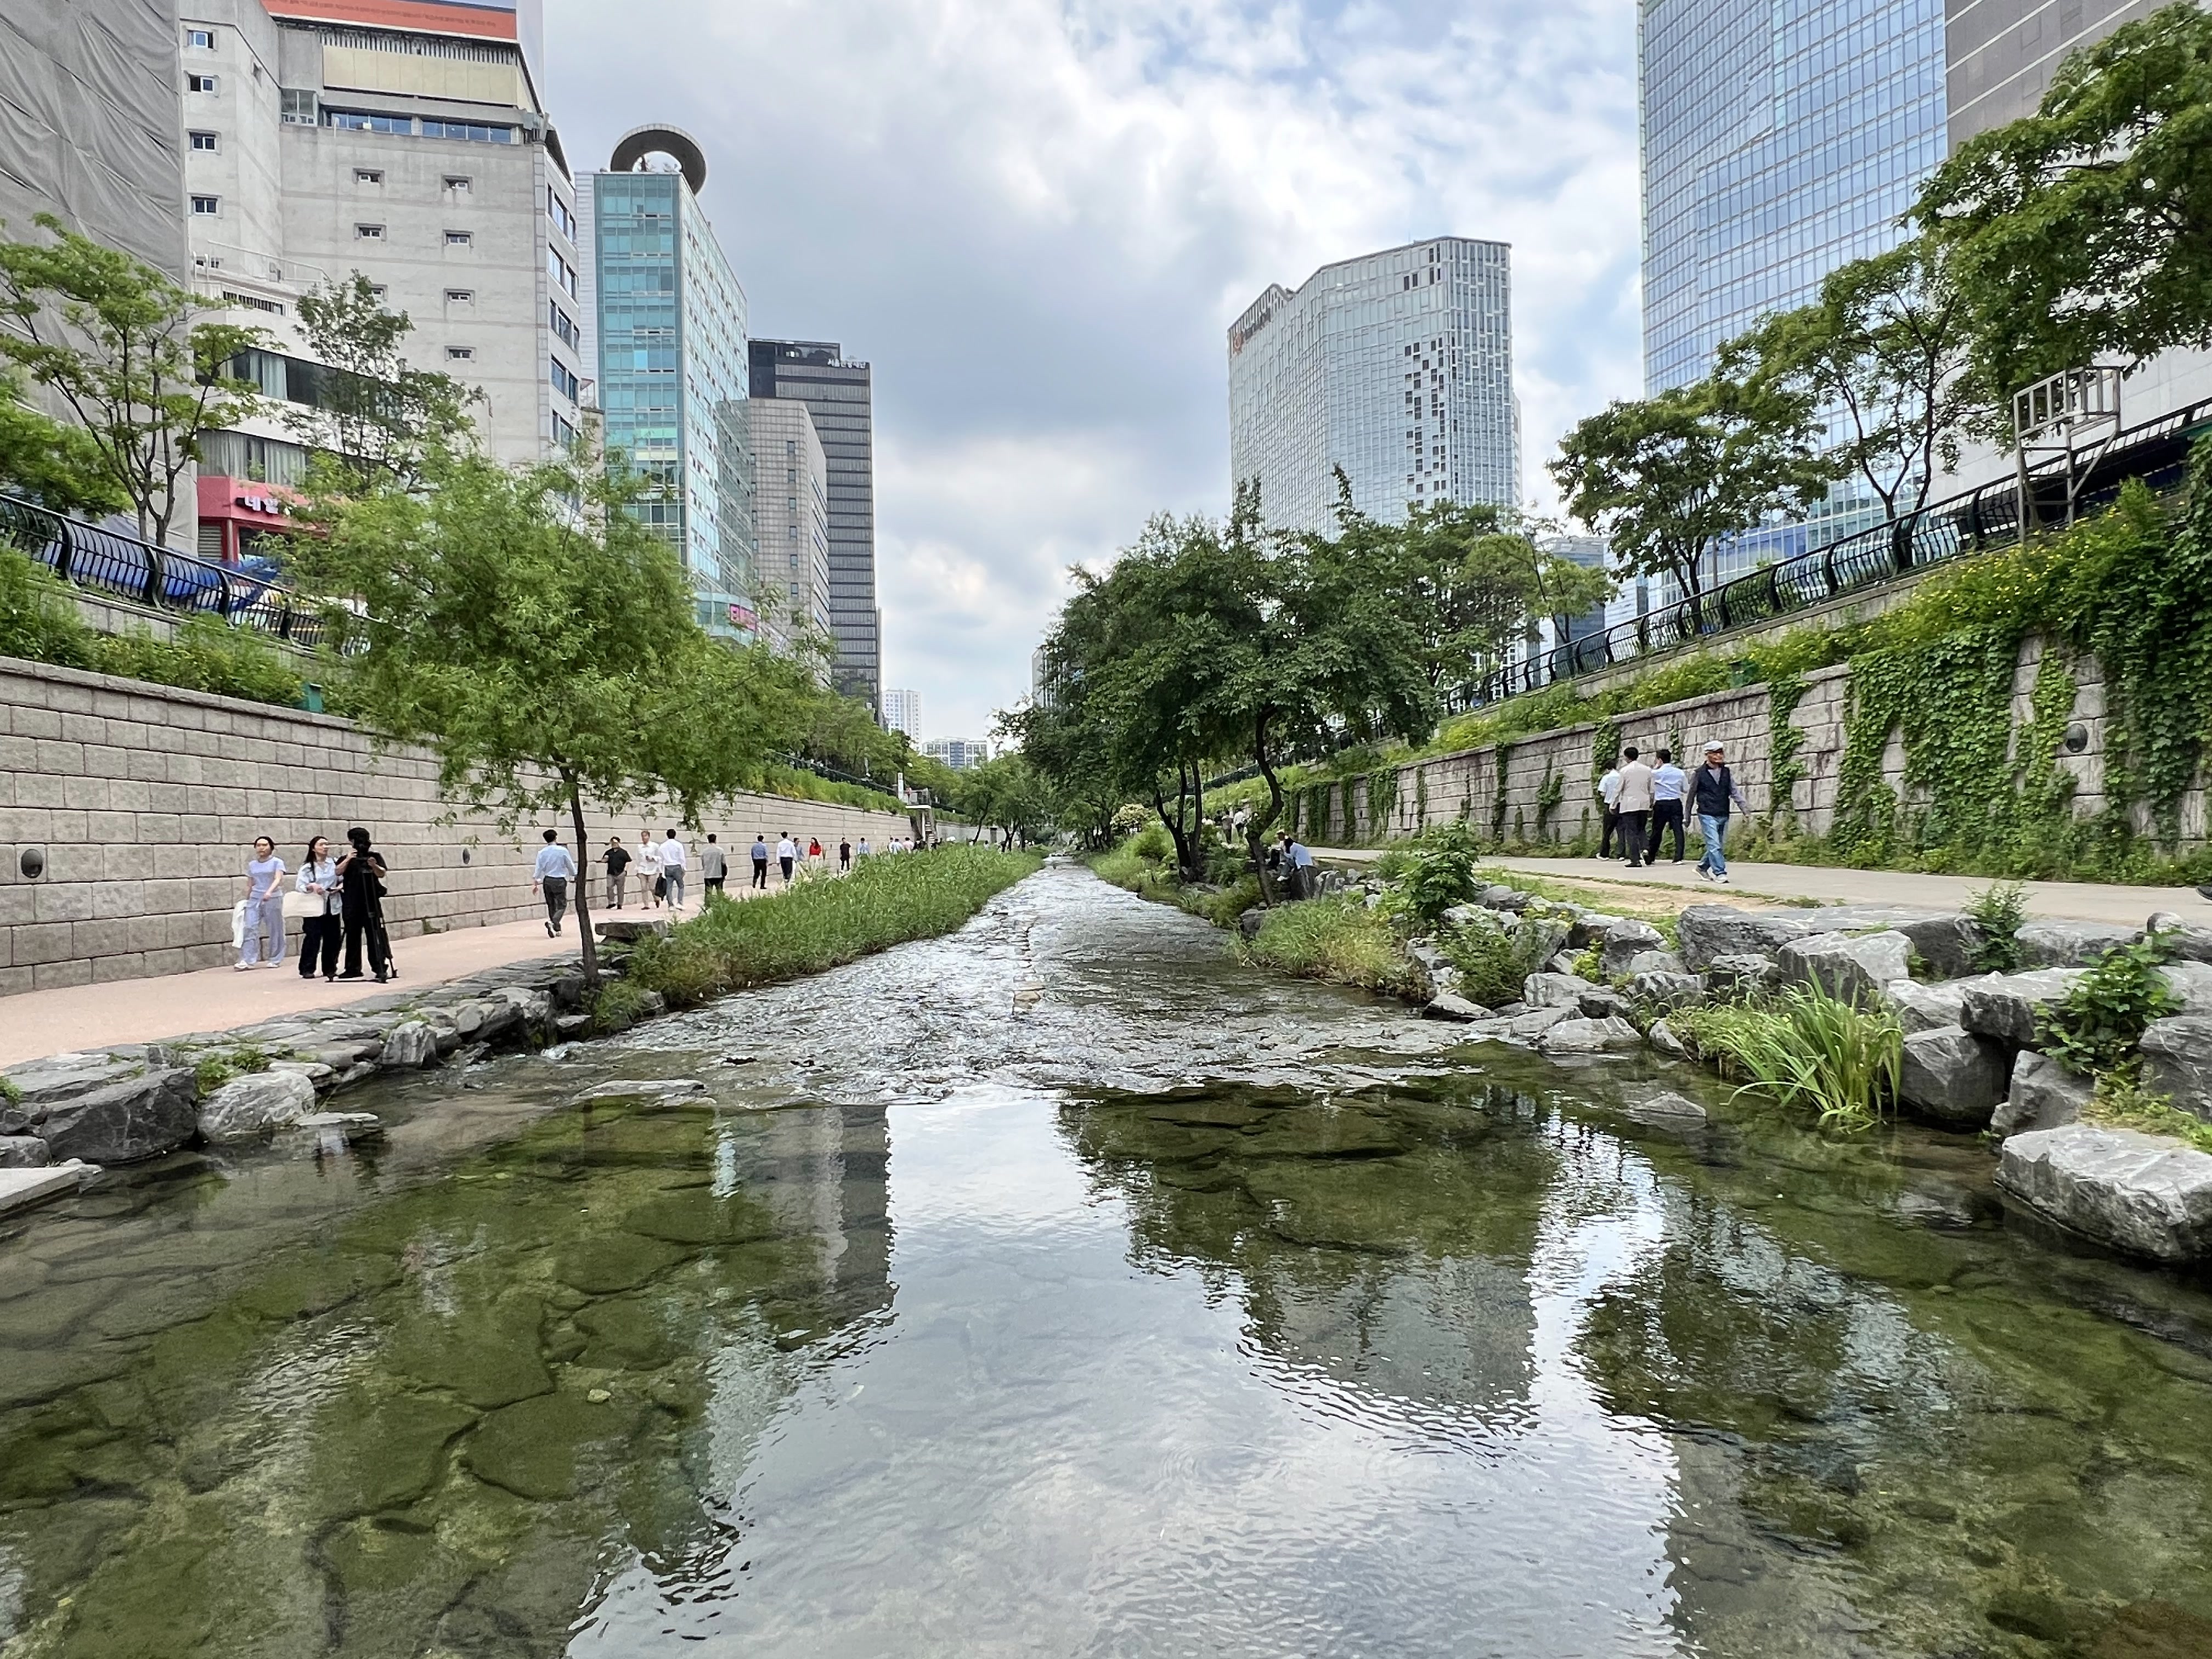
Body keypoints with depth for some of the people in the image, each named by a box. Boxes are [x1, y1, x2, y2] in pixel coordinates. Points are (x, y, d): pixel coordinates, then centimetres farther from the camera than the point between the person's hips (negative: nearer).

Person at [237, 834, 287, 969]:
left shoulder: (277, 862, -2)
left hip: (273, 899, -4)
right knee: (250, 928, -7)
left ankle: (274, 960, 9)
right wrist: (246, 900, 17)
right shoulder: (252, 864, 12)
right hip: (255, 899, 4)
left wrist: (269, 892, -32)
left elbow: (278, 879, -16)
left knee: (275, 930, 1)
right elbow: (250, 885, 18)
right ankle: (246, 961, -11)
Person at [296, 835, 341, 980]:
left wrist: (339, 888, -8)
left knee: (333, 940, 5)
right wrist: (311, 887, -22)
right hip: (315, 908, -3)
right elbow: (299, 885, -5)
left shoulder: (335, 863, 6)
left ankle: (330, 969, 16)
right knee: (312, 939, -6)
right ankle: (307, 970, 3)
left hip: (333, 907, 3)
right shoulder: (307, 867, -1)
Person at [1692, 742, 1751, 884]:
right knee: (1714, 845, -13)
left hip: (1723, 816, 5)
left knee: (1720, 846, 10)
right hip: (1707, 815, -5)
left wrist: (1746, 807, -8)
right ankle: (1720, 874, -9)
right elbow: (1692, 795, 7)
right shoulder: (1699, 774, -1)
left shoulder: (1727, 772, 8)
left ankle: (1702, 867, 28)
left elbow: (1735, 791, 6)